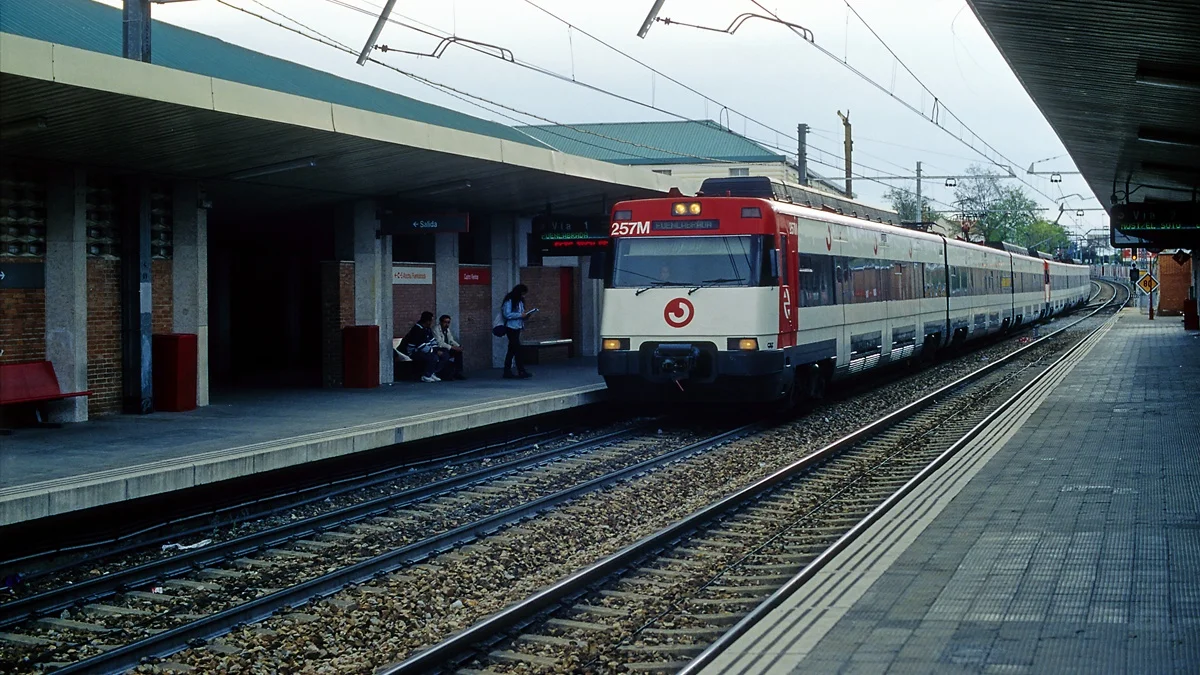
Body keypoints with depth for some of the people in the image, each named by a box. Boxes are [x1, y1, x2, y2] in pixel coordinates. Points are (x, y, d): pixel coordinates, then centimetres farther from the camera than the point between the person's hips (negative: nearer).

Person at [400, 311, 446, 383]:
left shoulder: (428, 329, 7)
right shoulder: (417, 330, -24)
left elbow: (433, 340, 17)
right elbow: (421, 347, -28)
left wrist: (436, 350, -2)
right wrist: (435, 352, -21)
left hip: (423, 351, 10)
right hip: (414, 352, -10)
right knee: (433, 357, -31)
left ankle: (432, 373, 3)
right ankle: (426, 376, -15)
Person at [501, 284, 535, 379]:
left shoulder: (520, 301, 16)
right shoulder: (509, 301, -12)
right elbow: (507, 314, -19)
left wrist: (526, 315, 3)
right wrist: (520, 315, -20)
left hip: (517, 328, 9)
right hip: (511, 328, -9)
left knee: (512, 350, 9)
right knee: (517, 349, -11)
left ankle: (507, 371, 12)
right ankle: (521, 371, -13)